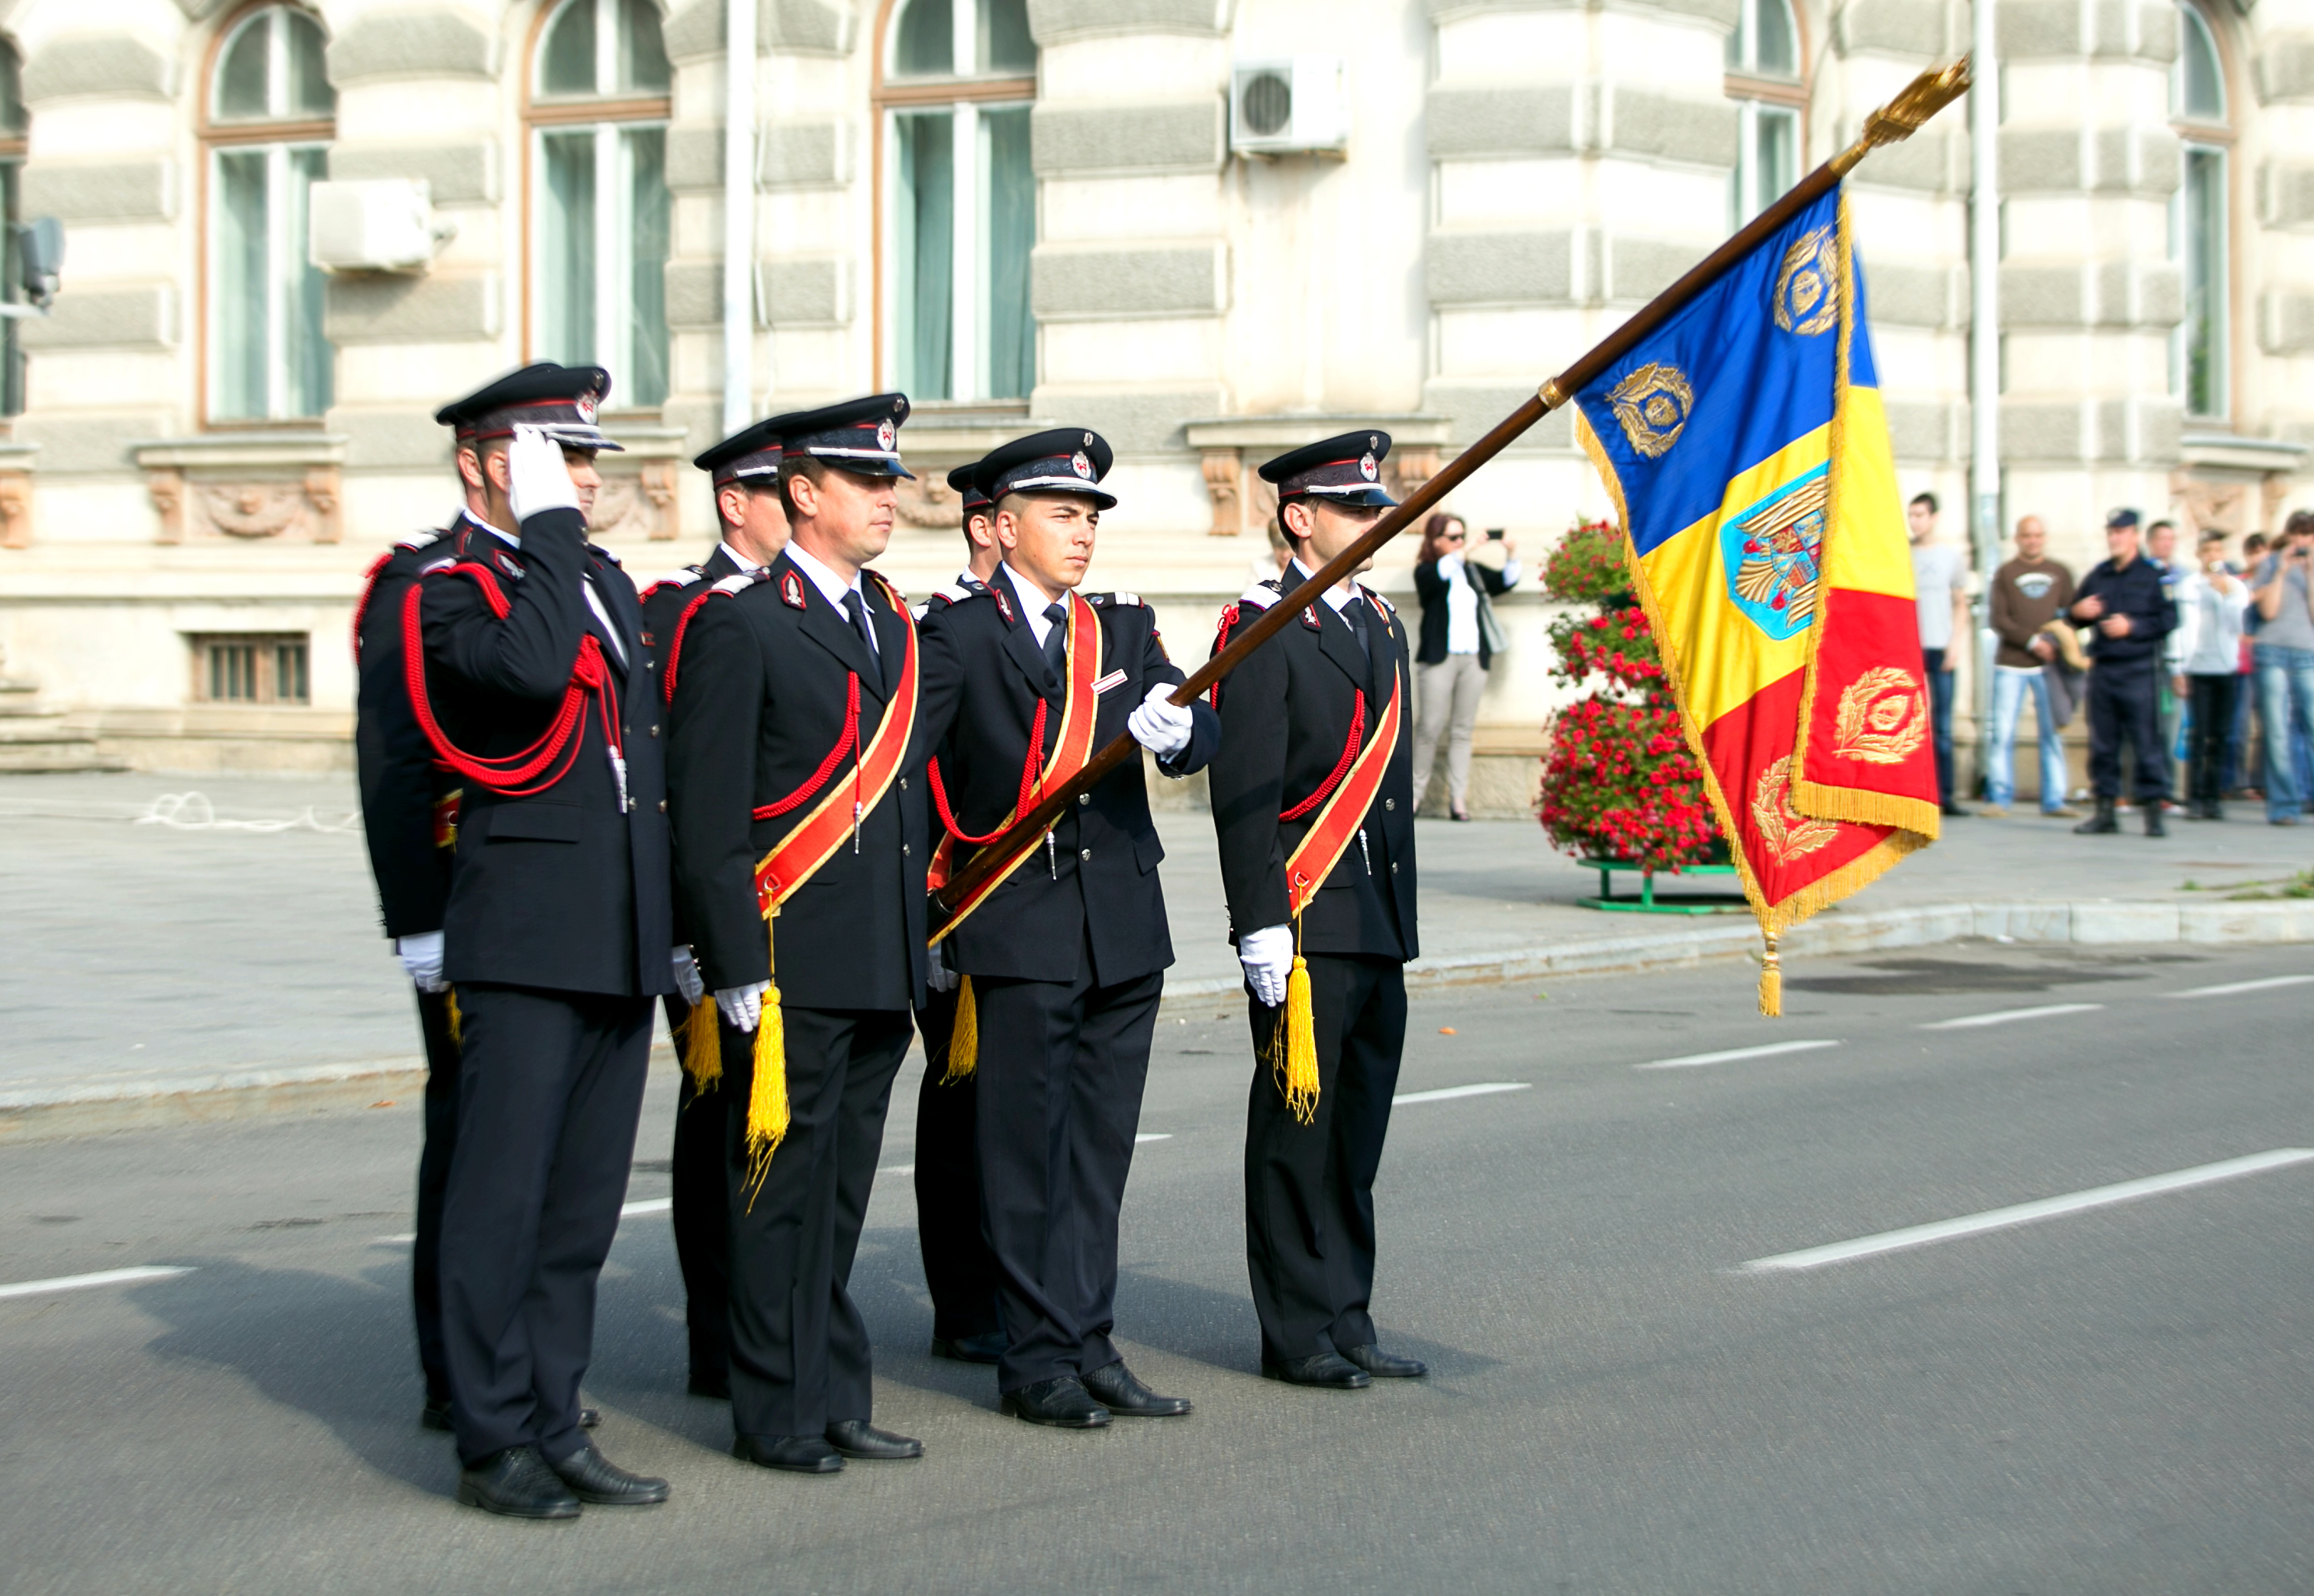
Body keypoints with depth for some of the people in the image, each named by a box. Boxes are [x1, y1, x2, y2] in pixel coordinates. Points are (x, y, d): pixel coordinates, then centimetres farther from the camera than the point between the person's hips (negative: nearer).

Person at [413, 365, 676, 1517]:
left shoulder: (605, 581, 17)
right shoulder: (449, 592, -7)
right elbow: (531, 665, -29)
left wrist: (672, 918, 20)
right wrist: (547, 528, -18)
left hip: (622, 943, 8)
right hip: (524, 940, -7)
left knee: (584, 1203, 11)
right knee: (502, 1198, -2)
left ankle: (555, 1425, 18)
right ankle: (494, 1443, 5)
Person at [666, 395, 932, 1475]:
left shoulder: (892, 624, 16)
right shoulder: (738, 625, -7)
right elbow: (707, 817, -11)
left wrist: (915, 952, 14)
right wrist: (740, 972, -15)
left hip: (881, 970, 7)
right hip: (790, 967, -7)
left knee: (841, 1192, 13)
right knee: (782, 1188, 1)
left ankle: (834, 1400, 20)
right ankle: (777, 1415, 9)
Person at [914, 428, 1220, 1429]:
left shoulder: (1125, 629, 13)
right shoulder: (957, 635, -3)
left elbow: (1201, 735, 0)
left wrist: (1177, 728, -22)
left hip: (1125, 924, 5)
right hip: (1020, 928, -5)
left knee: (1101, 1148, 10)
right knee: (1027, 1148, -1)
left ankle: (1091, 1347, 17)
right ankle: (1036, 1360, 5)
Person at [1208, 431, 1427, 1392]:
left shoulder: (1381, 625, 17)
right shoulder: (1261, 630, -7)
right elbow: (1244, 789, -13)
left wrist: (1401, 912, 18)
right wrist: (1260, 922, -18)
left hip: (1378, 922, 8)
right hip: (1303, 925, -8)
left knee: (1358, 1132, 11)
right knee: (1298, 1130, -1)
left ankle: (1346, 1321, 19)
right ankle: (1296, 1333, 6)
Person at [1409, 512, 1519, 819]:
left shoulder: (1474, 570, 15)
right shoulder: (1426, 571, 2)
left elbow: (1506, 581, 14)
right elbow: (1440, 573, -19)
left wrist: (1511, 555, -2)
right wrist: (1466, 550, -26)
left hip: (1474, 658, 4)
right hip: (1439, 657, -4)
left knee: (1463, 730, 2)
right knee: (1430, 728, -6)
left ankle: (1458, 799, 0)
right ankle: (1416, 792, 3)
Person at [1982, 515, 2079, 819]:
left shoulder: (2061, 574, 13)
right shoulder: (2005, 574, 6)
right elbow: (1998, 620, -2)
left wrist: (2057, 643, -8)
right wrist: (2032, 641, -14)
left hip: (2049, 665, 2)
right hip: (2011, 665, -2)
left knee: (2053, 734, 1)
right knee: (2003, 733, -6)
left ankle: (2054, 800, 5)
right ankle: (1999, 798, 0)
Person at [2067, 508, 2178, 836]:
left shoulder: (2153, 575, -2)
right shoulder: (2097, 575, 14)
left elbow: (2168, 620, -6)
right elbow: (2073, 615, 23)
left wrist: (2132, 627, -13)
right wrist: (2077, 612, 1)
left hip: (2137, 670, -5)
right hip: (2102, 669, 5)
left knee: (2145, 741, -5)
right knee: (2102, 743, 6)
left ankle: (2154, 809, 0)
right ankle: (2105, 810, 12)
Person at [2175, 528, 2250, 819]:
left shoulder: (2237, 586, 12)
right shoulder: (2189, 585, 3)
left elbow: (2239, 626, 3)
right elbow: (2185, 627, -1)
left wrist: (2226, 595, -6)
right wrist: (2179, 668, -6)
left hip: (2228, 667, 3)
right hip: (2198, 667, -3)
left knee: (2220, 736, 0)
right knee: (2198, 735, -7)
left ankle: (2214, 798, 4)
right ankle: (2195, 800, -5)